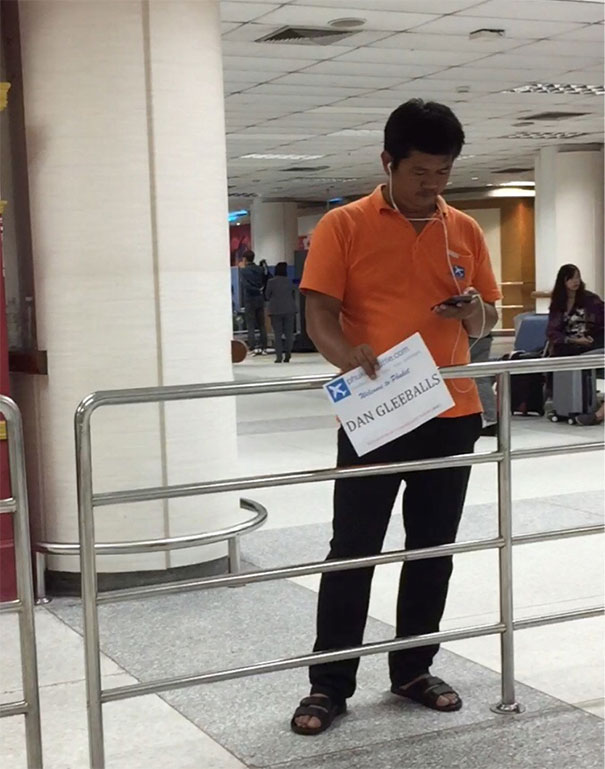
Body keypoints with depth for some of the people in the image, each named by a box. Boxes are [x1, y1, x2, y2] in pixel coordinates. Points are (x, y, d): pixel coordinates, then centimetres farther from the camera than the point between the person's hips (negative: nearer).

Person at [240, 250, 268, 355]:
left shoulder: (244, 270, -9)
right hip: (260, 299, 4)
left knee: (251, 325, -2)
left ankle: (252, 347, -10)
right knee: (261, 325, 10)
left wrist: (257, 290, -9)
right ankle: (264, 348, 9)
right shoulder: (260, 269, 5)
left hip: (249, 300, -4)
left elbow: (246, 285, -18)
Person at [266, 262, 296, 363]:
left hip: (276, 310, -1)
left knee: (278, 334, 2)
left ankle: (279, 356, -3)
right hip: (289, 310, 2)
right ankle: (287, 354, 1)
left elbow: (267, 296, 2)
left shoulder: (271, 282, -6)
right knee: (289, 333, 7)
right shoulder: (289, 281, 0)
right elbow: (293, 295, 9)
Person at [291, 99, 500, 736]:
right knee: (352, 550, 2)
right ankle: (329, 685, 13)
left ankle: (413, 670, 27)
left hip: (452, 414, 4)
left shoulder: (465, 231, 8)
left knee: (433, 548, 12)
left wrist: (476, 315, -9)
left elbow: (486, 320, 15)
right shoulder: (344, 226, -4)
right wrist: (348, 357, -30)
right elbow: (318, 315, -10)